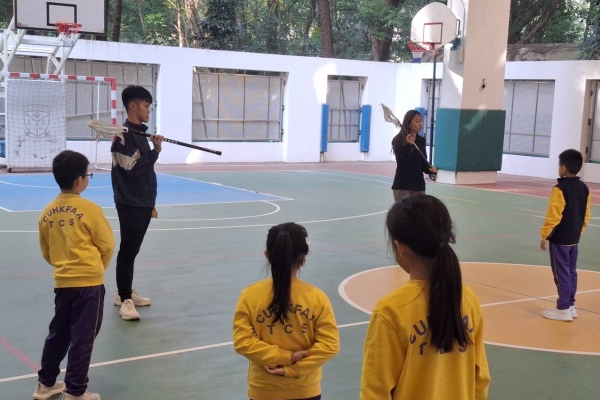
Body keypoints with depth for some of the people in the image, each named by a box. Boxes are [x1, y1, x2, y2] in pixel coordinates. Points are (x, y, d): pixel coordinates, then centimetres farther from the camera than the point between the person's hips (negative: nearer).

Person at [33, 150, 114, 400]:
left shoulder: (47, 213, 2)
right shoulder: (89, 209, -13)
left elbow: (46, 252, 11)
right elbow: (107, 245, -5)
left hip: (62, 282, 6)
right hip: (89, 282, -5)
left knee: (58, 332, 20)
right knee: (82, 337, 3)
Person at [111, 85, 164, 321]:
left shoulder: (141, 133, 15)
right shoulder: (124, 135, -13)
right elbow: (132, 168, -21)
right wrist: (156, 150, -14)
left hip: (143, 203, 9)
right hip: (130, 204, -9)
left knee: (133, 250, 14)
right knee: (128, 250, -5)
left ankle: (125, 292, 23)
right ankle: (125, 299, -1)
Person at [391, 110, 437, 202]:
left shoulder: (421, 141, 9)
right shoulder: (398, 140, -7)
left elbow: (423, 162, 12)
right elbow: (401, 162, -16)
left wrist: (430, 169, -8)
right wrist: (409, 145, -25)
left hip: (419, 184, 5)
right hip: (402, 185, -5)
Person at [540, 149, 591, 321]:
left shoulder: (560, 189, -18)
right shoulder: (584, 188, 5)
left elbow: (553, 215, -17)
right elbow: (586, 215, 12)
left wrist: (544, 235, -8)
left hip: (559, 239, -7)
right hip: (574, 239, 7)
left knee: (561, 273, -1)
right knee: (571, 272, 15)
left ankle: (563, 309, 4)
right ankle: (570, 305, 22)